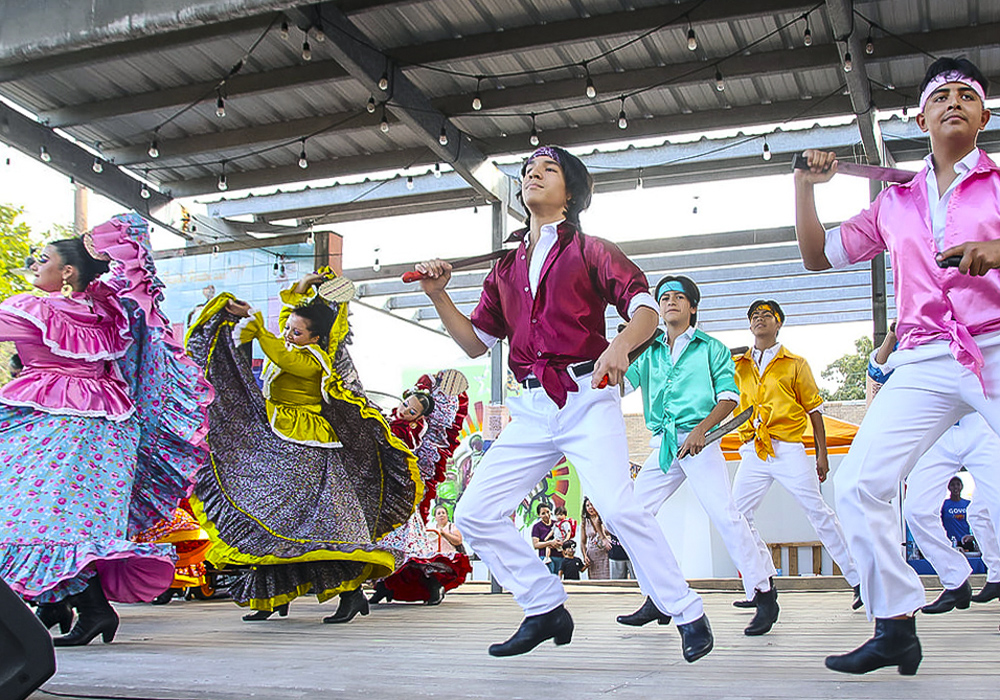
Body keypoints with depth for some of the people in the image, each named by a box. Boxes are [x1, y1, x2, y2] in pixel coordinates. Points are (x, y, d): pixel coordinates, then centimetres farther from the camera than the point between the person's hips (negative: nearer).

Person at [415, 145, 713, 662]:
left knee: (617, 507, -23)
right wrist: (438, 296, 8)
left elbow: (646, 309, -4)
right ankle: (546, 610, 11)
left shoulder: (588, 250, 6)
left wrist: (621, 344, -25)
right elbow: (476, 343, 22)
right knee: (475, 514, -1)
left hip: (586, 399, -6)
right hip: (532, 410, 6)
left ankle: (689, 616, -8)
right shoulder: (506, 268, 21)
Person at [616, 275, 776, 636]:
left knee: (724, 515, -17)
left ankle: (763, 595, -7)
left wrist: (701, 429, -14)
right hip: (662, 447, 5)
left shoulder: (711, 348, 8)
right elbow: (620, 382, 9)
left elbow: (729, 397, 0)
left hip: (700, 442, -5)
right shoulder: (650, 352, 19)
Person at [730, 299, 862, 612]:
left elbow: (814, 410, 8)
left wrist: (822, 454, 1)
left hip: (788, 449, -3)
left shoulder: (795, 364, 9)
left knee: (818, 512, -9)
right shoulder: (738, 366, 16)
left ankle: (858, 580, 0)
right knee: (738, 516, -4)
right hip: (753, 453, 3)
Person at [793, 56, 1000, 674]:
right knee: (858, 485, -8)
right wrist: (806, 184, 13)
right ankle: (895, 628, 1)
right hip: (924, 363, 4)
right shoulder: (895, 203, 20)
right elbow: (818, 255, 22)